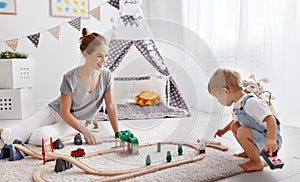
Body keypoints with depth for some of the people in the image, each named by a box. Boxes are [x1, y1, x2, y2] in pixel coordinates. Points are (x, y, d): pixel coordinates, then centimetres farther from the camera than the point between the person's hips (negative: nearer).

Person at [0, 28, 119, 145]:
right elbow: (64, 113, -18)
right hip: (54, 113, -2)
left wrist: (118, 134, -11)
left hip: (75, 122, 2)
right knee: (11, 138, -10)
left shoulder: (106, 76, -14)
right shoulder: (70, 78, -23)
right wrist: (84, 131, -27)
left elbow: (111, 106, -8)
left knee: (41, 137, -27)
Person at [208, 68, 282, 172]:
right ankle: (249, 152, 28)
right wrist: (224, 130, 38)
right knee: (234, 126, 16)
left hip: (267, 141, -10)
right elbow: (236, 120, 28)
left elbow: (270, 119, -34)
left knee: (242, 132, -30)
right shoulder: (237, 105, 5)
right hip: (258, 137, 10)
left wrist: (271, 140, -47)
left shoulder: (251, 102, -26)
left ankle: (256, 163, -14)